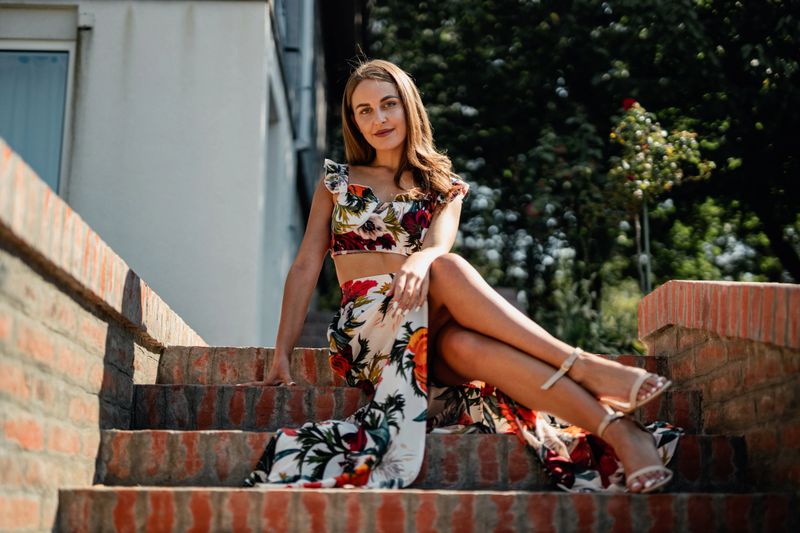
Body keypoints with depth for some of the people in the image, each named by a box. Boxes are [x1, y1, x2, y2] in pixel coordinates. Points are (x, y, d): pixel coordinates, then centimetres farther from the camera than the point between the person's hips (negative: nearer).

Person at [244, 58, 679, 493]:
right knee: (447, 271, -35)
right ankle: (584, 369, -42)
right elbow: (305, 267, 10)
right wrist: (281, 357, -2)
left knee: (464, 343, -39)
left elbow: (439, 245, -6)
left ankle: (612, 428, -44)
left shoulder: (443, 188, 17)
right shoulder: (337, 182, 17)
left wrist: (421, 260, -32)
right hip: (365, 329, -1)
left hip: (433, 332, 1)